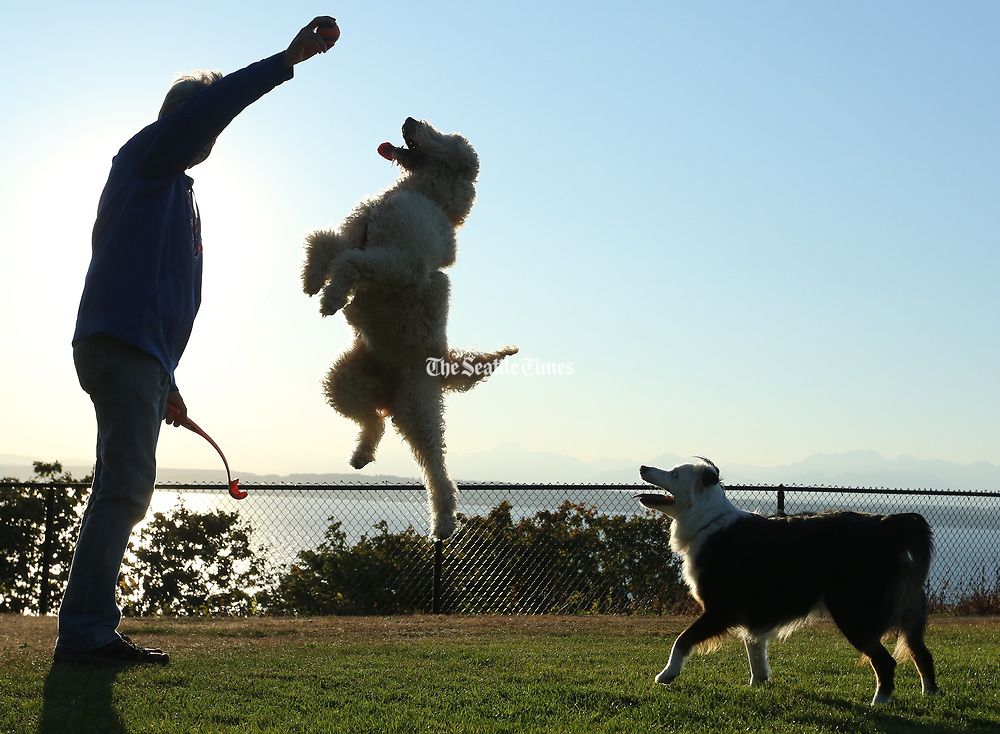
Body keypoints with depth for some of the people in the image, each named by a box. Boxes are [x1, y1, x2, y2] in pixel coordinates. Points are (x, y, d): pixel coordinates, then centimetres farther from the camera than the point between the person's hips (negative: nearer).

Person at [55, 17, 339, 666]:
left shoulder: (173, 188, 30)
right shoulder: (146, 156, 5)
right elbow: (210, 106, -14)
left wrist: (166, 381, 26)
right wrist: (289, 60, -14)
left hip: (138, 354, 10)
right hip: (122, 342, -10)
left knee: (126, 491, 6)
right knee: (126, 487, -16)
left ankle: (91, 631, 7)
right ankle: (86, 632, -18)